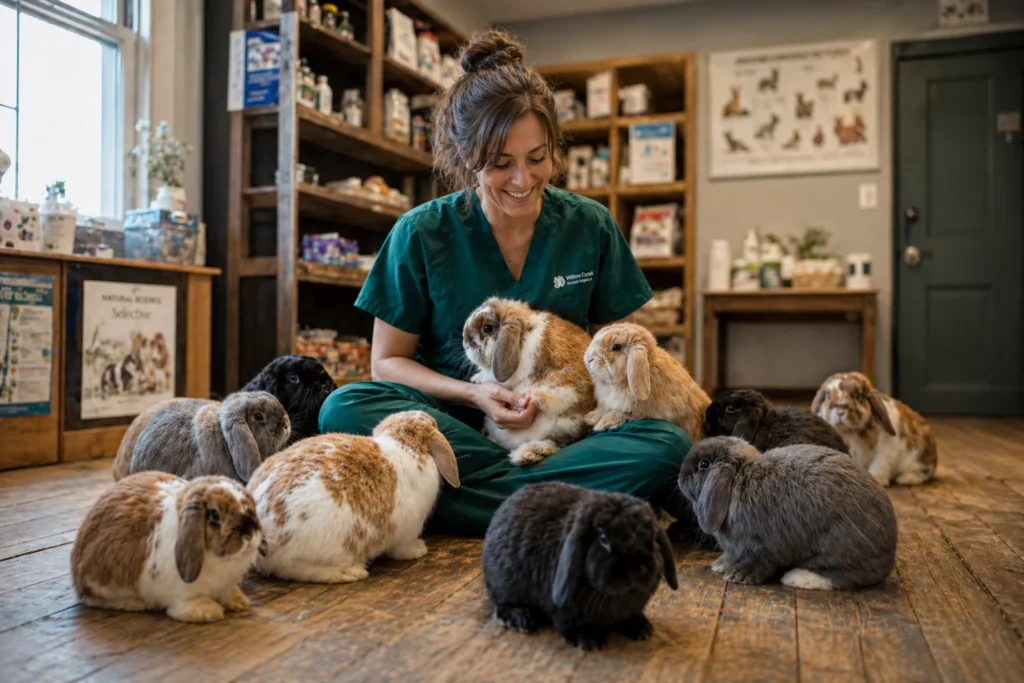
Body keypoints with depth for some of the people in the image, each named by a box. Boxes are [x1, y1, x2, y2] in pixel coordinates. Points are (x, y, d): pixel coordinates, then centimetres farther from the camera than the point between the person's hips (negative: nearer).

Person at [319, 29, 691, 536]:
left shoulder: (591, 227, 1)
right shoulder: (421, 235, -3)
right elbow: (388, 360, 2)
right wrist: (472, 395, -14)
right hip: (455, 425, 0)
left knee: (668, 446, -28)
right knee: (345, 408, -29)